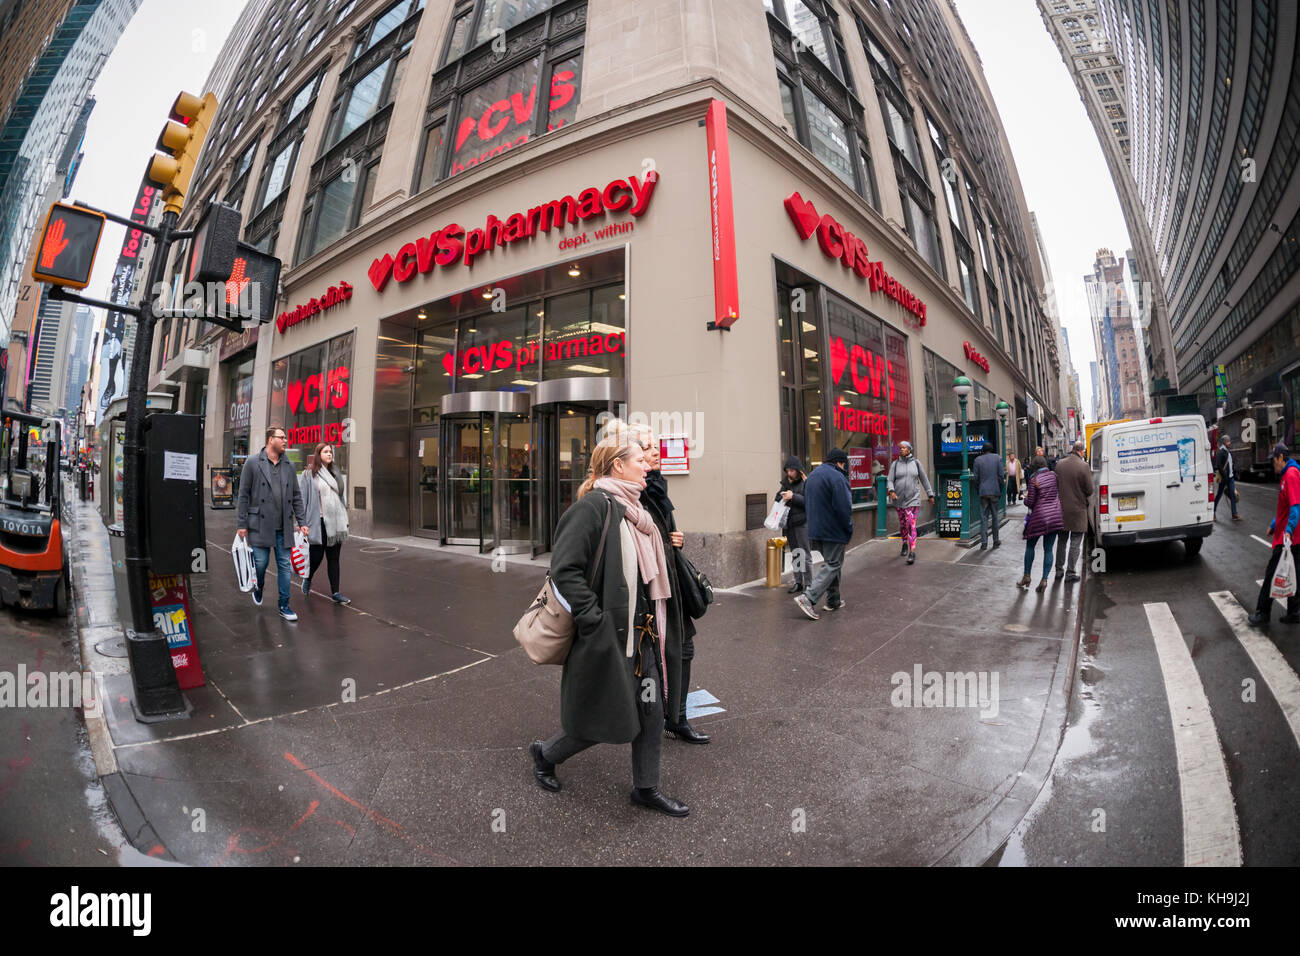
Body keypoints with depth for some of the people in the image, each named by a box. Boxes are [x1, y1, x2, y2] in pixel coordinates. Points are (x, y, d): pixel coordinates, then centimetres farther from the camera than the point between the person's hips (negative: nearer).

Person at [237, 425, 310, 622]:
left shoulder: (289, 465, 10)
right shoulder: (252, 463, -1)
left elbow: (296, 496, 13)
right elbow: (243, 495, -2)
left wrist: (302, 522, 7)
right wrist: (241, 524, -5)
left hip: (283, 526, 4)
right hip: (260, 525, -3)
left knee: (284, 565, 5)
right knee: (261, 563, 2)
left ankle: (284, 606, 13)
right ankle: (258, 588, 35)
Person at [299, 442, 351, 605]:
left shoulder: (335, 473, 14)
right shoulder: (309, 474, -3)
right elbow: (302, 498, -4)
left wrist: (344, 518, 16)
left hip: (335, 522, 5)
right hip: (318, 522, -4)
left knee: (334, 558, 5)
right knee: (317, 556, 3)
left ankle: (336, 593, 7)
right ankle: (307, 579, 34)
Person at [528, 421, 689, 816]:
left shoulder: (632, 508, 10)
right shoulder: (593, 505, -18)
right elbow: (564, 569, -23)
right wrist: (595, 620, -23)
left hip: (641, 633, 8)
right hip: (608, 636, -8)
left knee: (651, 712, 14)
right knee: (603, 719, 9)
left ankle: (646, 788, 35)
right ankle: (545, 753, 36)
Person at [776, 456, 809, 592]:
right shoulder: (786, 482, 12)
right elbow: (778, 498, 19)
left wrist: (793, 496, -19)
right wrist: (781, 496, -2)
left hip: (802, 522, -6)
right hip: (789, 523, 6)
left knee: (804, 553, -3)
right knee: (794, 554, 12)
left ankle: (808, 583, 5)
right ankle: (798, 582, 21)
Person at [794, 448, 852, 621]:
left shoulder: (812, 476, 14)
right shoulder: (836, 477, -16)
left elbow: (807, 503, 18)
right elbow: (843, 507, -20)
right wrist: (849, 528, -8)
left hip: (815, 530, 9)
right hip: (833, 531, -9)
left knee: (831, 563, 19)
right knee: (832, 565, -3)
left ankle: (833, 600, 26)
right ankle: (808, 598, -14)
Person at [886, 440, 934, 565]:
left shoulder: (916, 462, 1)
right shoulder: (895, 464, 1)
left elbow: (924, 479, 7)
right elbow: (890, 480, -5)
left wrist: (930, 495, 10)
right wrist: (891, 491, -24)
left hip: (913, 498, -2)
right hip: (899, 498, 2)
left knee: (911, 524, -13)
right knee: (902, 523, 14)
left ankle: (912, 552, -16)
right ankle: (905, 544, 38)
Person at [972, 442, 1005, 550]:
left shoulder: (978, 460, 1)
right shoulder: (997, 458, 1)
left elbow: (976, 478, 1)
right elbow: (1001, 475, -2)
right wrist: (1001, 490, 7)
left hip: (983, 492, 0)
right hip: (995, 491, 1)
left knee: (983, 517, 1)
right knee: (995, 516, 11)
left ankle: (984, 542, -3)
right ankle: (995, 540, 19)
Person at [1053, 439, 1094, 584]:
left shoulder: (1060, 464, -1)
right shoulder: (1084, 466, -16)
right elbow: (1089, 490, -11)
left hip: (1062, 508, 4)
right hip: (1078, 509, -4)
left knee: (1062, 540, 18)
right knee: (1075, 542, 4)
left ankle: (1059, 569, 23)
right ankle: (1070, 573, 5)